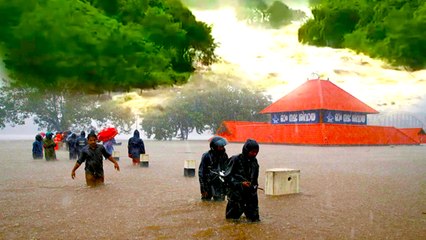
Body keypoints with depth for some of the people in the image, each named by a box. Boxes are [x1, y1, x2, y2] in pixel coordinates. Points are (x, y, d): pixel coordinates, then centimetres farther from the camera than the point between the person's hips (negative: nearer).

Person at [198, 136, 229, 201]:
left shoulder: (224, 156, 3)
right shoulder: (206, 156, -11)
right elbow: (201, 173, -8)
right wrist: (203, 189, -10)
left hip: (221, 188, 4)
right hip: (209, 186, -4)